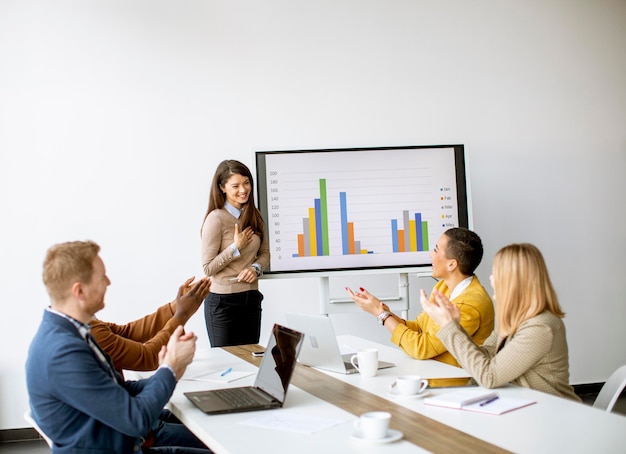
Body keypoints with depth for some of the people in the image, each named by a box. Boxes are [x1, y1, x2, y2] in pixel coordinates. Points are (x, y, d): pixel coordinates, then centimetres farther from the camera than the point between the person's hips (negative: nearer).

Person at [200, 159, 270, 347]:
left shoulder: (254, 215, 5)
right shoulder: (216, 218, -13)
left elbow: (265, 253, 13)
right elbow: (208, 268, -13)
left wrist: (256, 268, -7)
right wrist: (236, 247, -16)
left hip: (251, 298, 5)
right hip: (223, 301, -5)